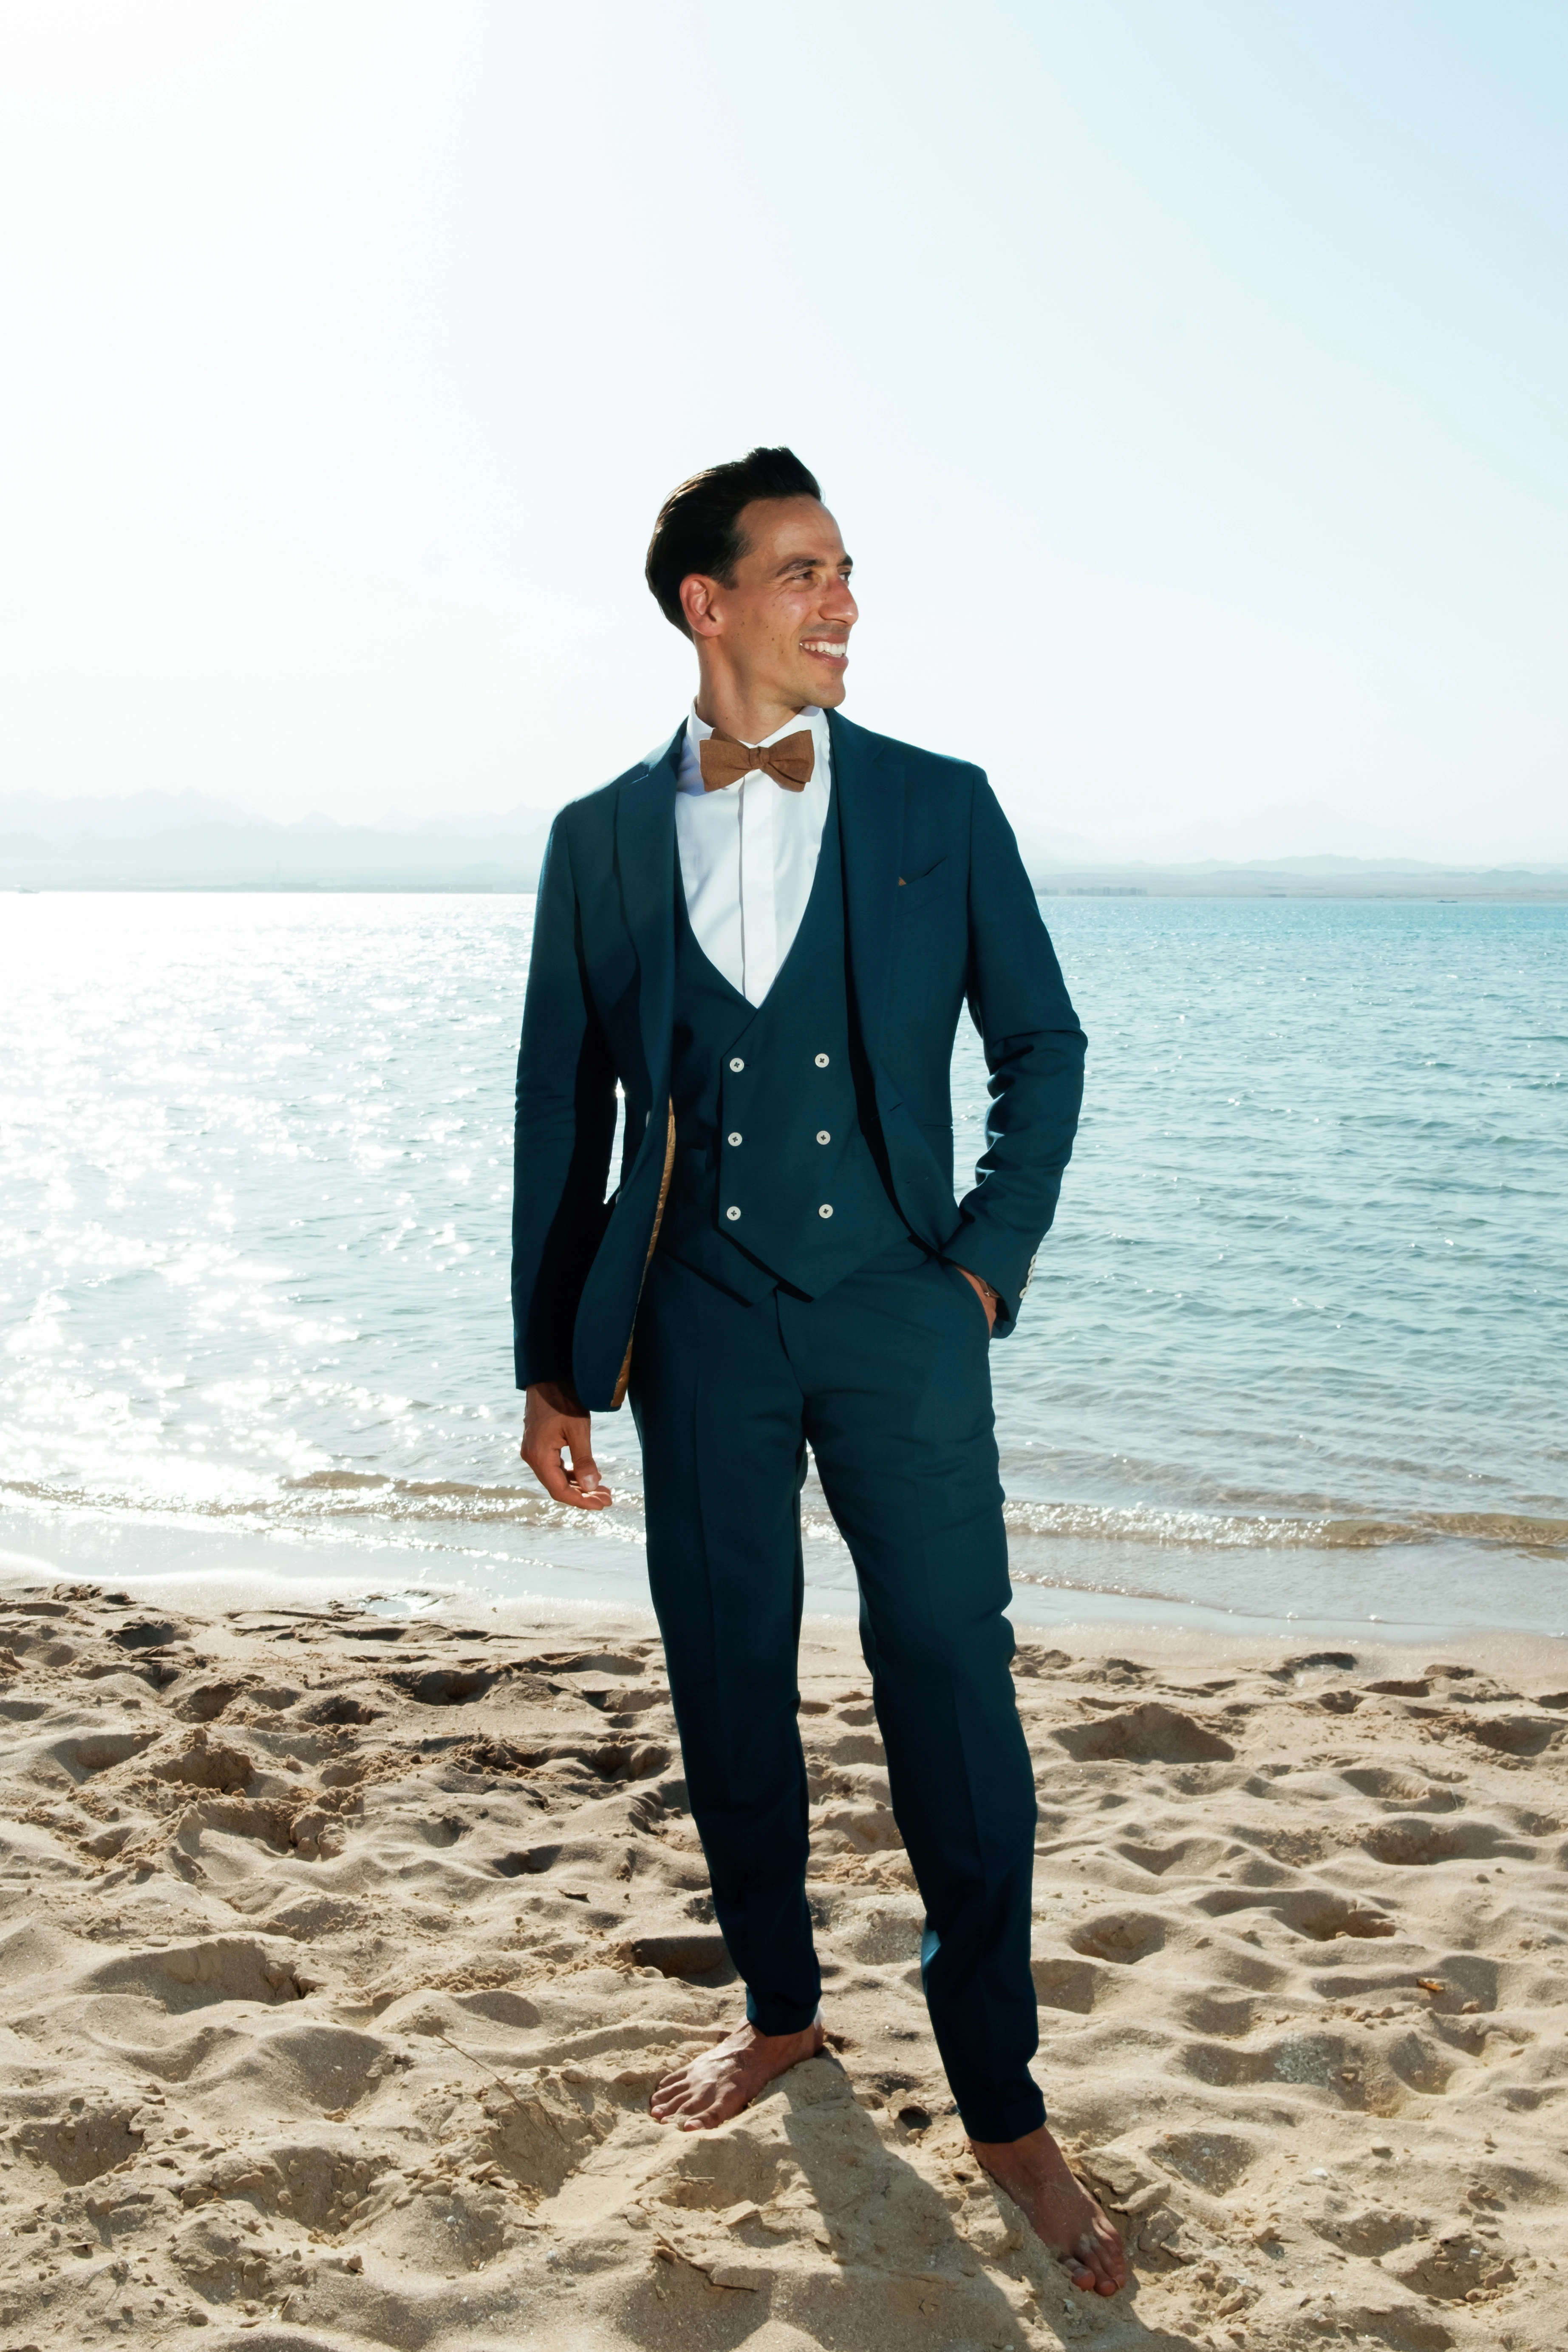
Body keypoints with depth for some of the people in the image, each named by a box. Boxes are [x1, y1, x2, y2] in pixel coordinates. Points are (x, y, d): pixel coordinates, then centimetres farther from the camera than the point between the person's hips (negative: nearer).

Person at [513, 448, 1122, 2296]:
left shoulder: (941, 809, 3)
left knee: (953, 1693, -1)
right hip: (703, 1321, 2)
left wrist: (994, 1260, -1)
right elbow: (562, 1111, 7)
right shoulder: (602, 838, 5)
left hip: (896, 1315, -1)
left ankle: (1001, 2101, 14)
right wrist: (553, 1364, 5)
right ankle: (780, 2009, 34)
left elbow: (1042, 1048, 8)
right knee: (727, 1686, 11)